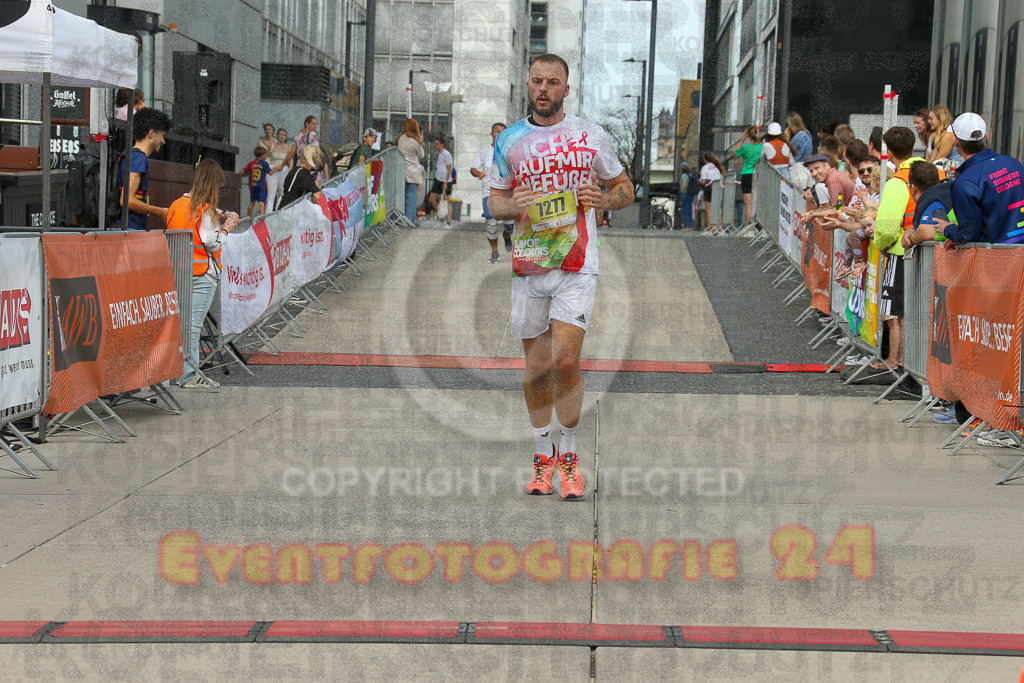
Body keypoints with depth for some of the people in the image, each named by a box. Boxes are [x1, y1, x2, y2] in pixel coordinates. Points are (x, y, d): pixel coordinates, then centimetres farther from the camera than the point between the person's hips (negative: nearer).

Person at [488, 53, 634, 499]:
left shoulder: (590, 136, 3)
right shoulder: (509, 140, 8)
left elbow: (625, 190, 12)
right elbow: (494, 202, 15)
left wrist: (603, 199, -10)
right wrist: (513, 205, -8)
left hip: (576, 266, -2)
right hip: (528, 266, 2)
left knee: (565, 359, -13)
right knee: (536, 367, 6)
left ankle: (569, 458, 2)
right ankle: (543, 458, 21)